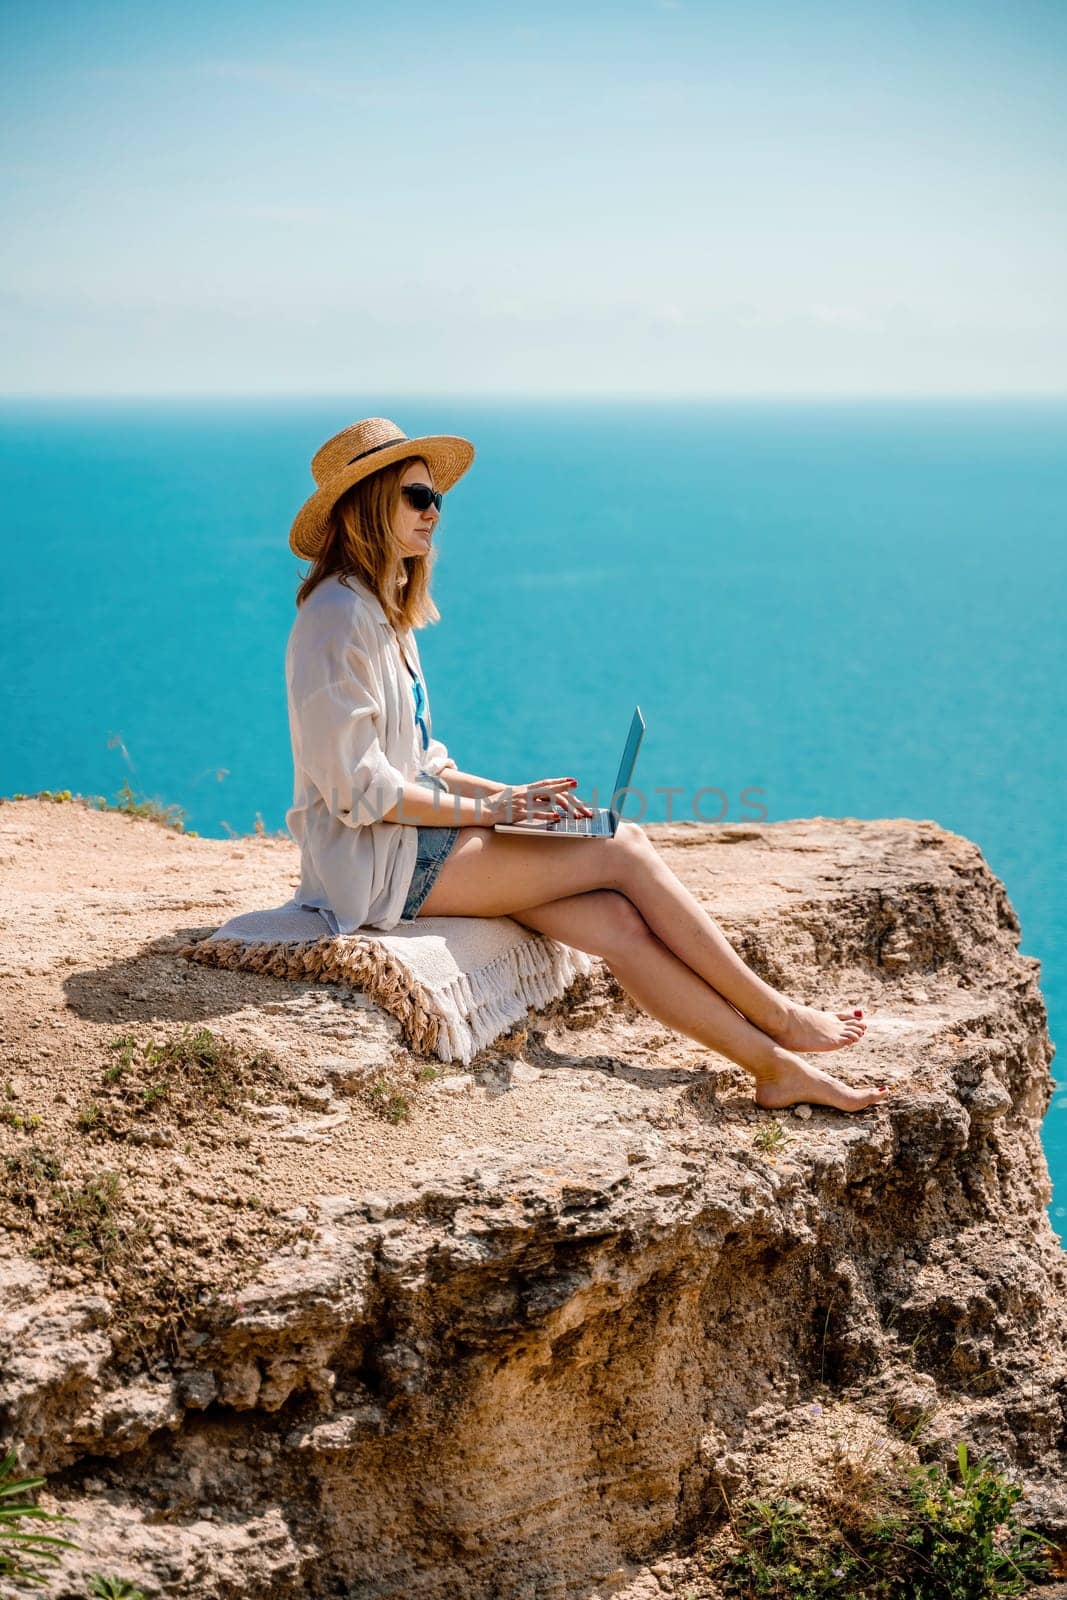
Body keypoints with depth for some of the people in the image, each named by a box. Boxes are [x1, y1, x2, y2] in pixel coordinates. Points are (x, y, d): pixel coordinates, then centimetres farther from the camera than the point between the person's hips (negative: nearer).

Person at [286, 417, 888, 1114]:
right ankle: (779, 1018, -1)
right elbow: (356, 788, -20)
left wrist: (506, 793, 3)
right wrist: (485, 808, -13)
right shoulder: (340, 616, -16)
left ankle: (777, 1068, -6)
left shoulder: (382, 611, 16)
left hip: (415, 842, 9)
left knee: (616, 921, -8)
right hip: (377, 865, -9)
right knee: (623, 849, -11)